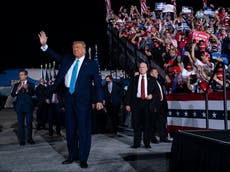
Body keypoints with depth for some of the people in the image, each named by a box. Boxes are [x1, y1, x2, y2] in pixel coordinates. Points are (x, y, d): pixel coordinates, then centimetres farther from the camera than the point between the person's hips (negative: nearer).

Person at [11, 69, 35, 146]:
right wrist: (17, 90, -18)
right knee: (20, 124, 1)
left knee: (29, 123, 0)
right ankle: (22, 140, 6)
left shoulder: (31, 85, 6)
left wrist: (27, 89, -29)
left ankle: (29, 138, 10)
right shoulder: (16, 85, 12)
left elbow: (33, 93, -10)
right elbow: (12, 95, 1)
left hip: (28, 106, -2)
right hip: (19, 107, 2)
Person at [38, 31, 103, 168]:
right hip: (69, 97, 5)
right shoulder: (67, 59, 11)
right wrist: (44, 45, 4)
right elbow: (56, 56, 19)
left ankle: (83, 159, 7)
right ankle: (73, 156, 25)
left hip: (83, 99, -5)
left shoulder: (91, 64, -3)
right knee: (70, 128, 12)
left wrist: (99, 100, -15)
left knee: (83, 129, -2)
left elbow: (98, 82, -6)